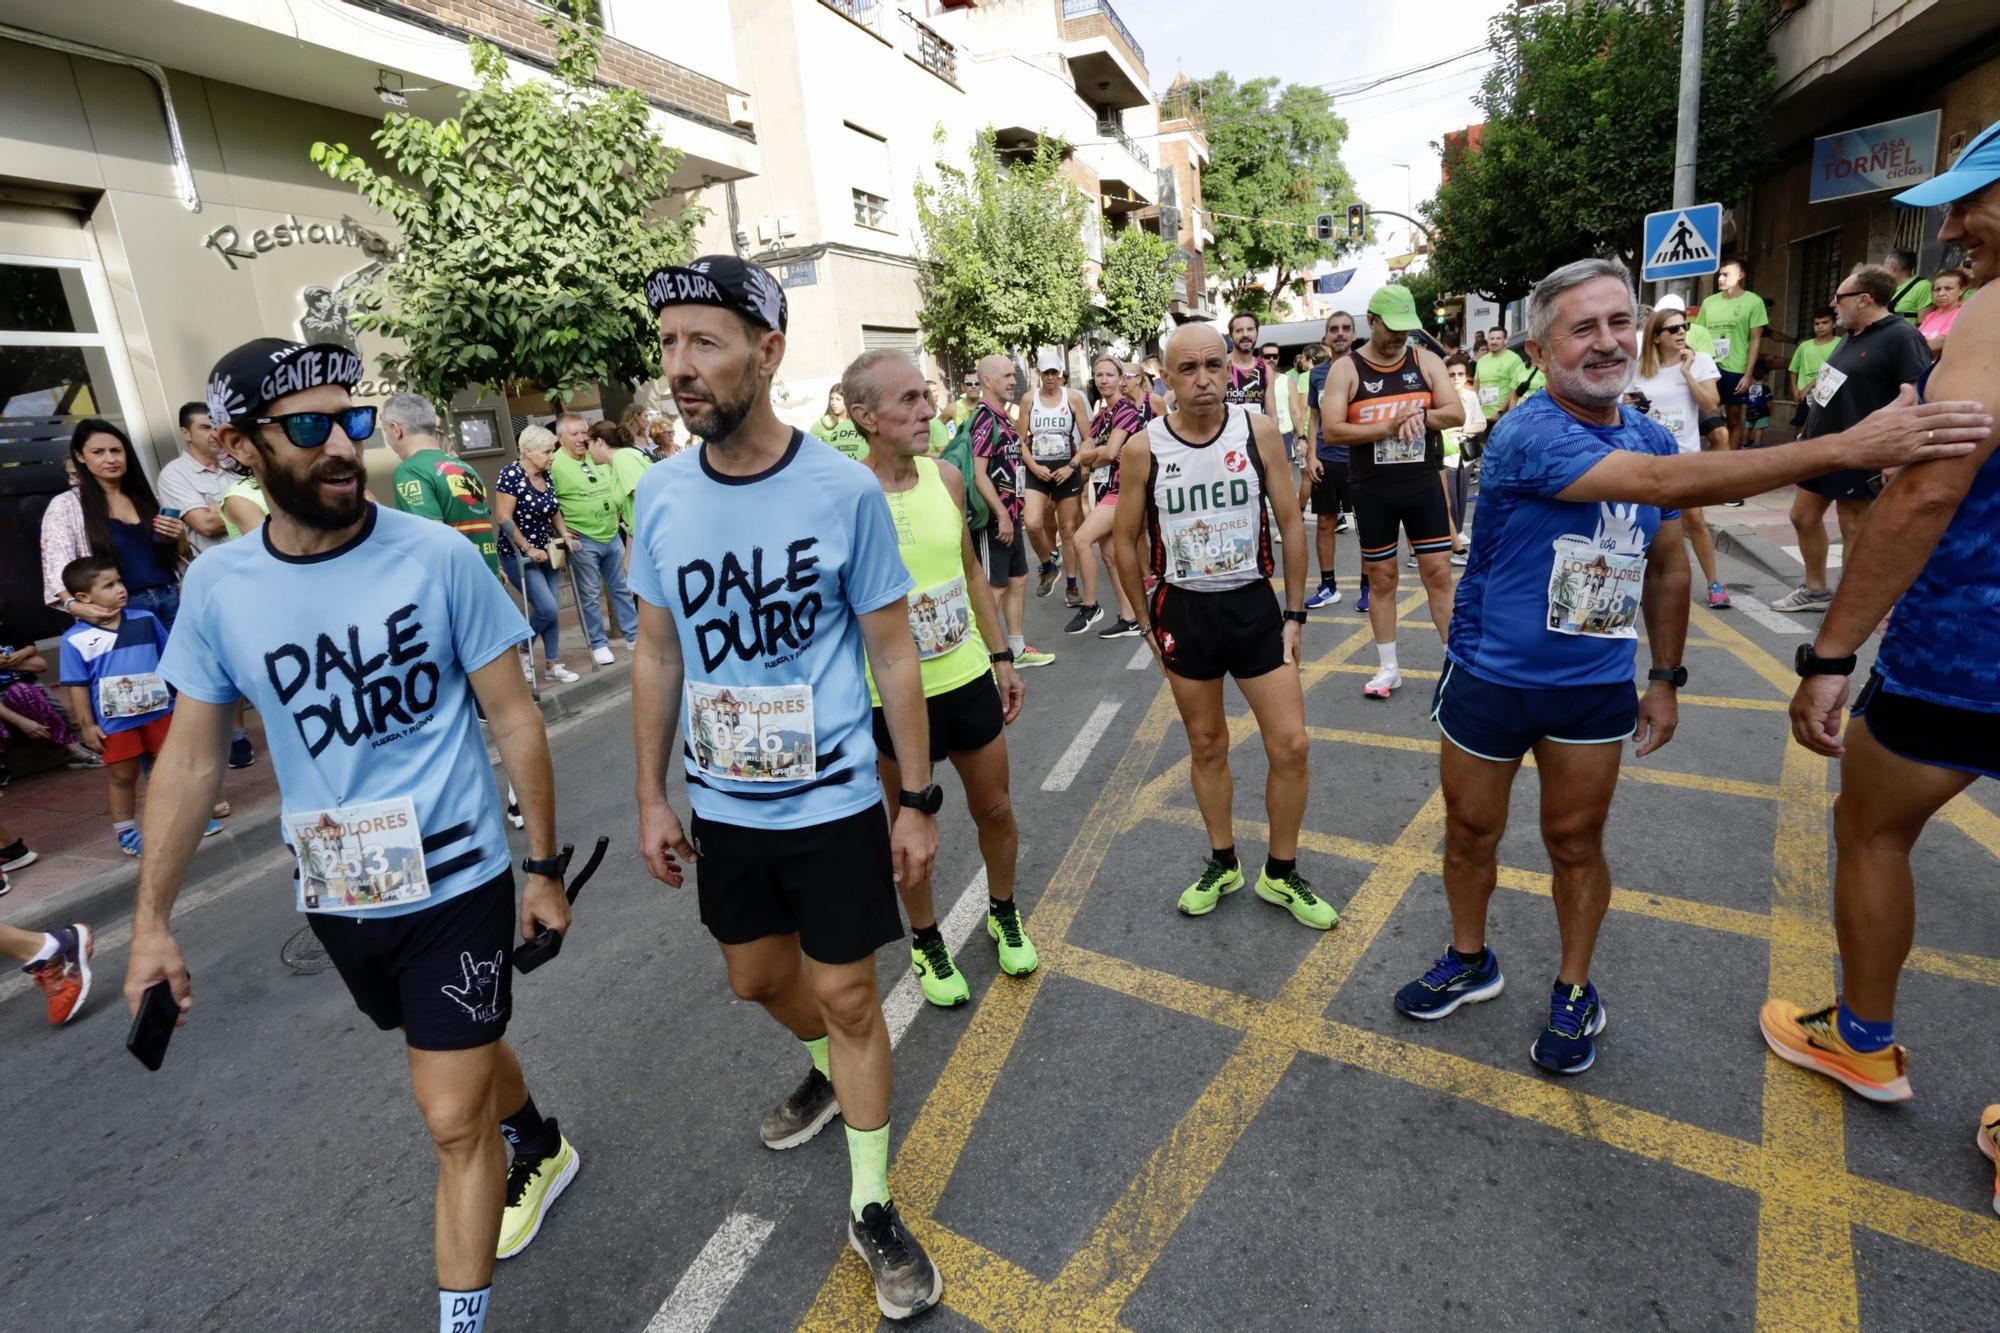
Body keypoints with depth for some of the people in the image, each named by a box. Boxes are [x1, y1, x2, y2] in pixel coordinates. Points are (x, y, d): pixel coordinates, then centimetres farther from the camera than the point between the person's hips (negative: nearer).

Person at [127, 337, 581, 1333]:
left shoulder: (437, 556, -15)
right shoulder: (216, 586, -5)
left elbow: (514, 719, -9)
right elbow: (190, 758, 4)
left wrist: (544, 866, -5)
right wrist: (151, 923, 3)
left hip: (457, 884, -4)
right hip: (333, 899, 4)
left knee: (454, 1119, 2)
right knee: (462, 1060, 26)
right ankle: (539, 1149, 54)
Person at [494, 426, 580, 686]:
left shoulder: (545, 475, 4)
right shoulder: (511, 475, -17)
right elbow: (504, 518, -20)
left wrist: (564, 535, 4)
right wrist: (529, 549, -20)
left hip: (547, 552, 7)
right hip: (521, 556, -7)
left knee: (552, 610, 6)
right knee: (546, 609, -13)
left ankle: (552, 665, 15)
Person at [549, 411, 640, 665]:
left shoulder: (596, 458, 7)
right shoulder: (555, 465, -14)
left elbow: (614, 487, 21)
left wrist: (615, 513, 13)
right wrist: (562, 531, -14)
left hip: (612, 537, 6)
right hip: (583, 541, -6)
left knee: (621, 588, 13)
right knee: (590, 596, 4)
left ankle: (634, 636, 23)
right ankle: (598, 644, 14)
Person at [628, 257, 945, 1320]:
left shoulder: (845, 491, -14)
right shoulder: (660, 493, -4)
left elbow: (892, 654, -8)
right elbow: (656, 653, 5)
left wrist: (918, 803, -6)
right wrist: (651, 798, 7)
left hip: (833, 804, -4)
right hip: (721, 806, 4)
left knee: (848, 1000, 8)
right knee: (758, 977, 23)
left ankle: (871, 1205, 32)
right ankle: (829, 1071, 56)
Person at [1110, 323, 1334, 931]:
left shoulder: (1259, 430, -6)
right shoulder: (1143, 448, -8)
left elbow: (1291, 523, 0)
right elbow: (1127, 543, 2)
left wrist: (1294, 613, 0)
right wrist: (1147, 623, 4)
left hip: (1253, 603, 1)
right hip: (1184, 609, 0)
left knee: (1290, 745, 0)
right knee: (1206, 744, 13)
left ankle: (1281, 874, 22)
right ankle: (1222, 864, 33)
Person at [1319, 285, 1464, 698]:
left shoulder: (1426, 361, 4)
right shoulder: (1346, 369, -3)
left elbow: (1456, 414, -1)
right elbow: (1332, 430, -14)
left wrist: (1420, 415, -20)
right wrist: (1388, 428, -21)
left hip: (1424, 484, 2)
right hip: (1374, 491, -1)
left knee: (1439, 573, 3)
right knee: (1380, 577, 7)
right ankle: (1388, 667, 19)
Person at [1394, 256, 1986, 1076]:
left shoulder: (1652, 437, 3)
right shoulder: (1527, 434, -20)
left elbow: (1666, 567, 12)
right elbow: (1668, 482, -32)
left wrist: (1665, 677, 10)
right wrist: (1848, 447, -34)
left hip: (1597, 689, 4)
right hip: (1490, 680, -4)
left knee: (1576, 843, 12)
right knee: (1470, 834, 11)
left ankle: (1574, 994, 32)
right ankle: (1469, 963, 35)